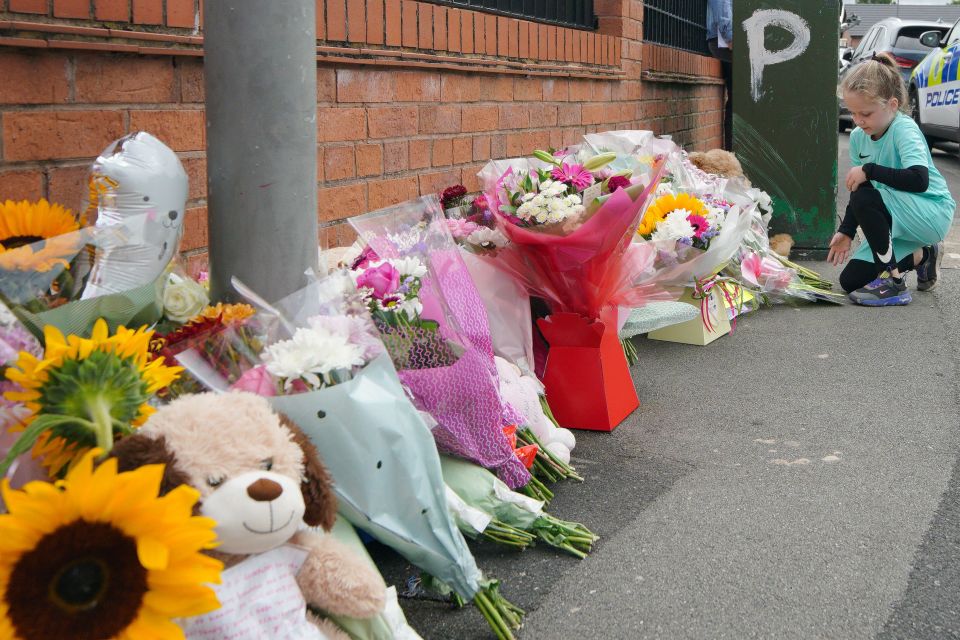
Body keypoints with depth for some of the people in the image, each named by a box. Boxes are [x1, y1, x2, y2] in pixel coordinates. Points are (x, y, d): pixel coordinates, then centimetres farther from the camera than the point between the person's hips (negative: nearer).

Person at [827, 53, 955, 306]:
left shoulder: (904, 129, -21)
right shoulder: (858, 137, 0)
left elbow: (919, 180, -37)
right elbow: (857, 190, 9)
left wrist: (869, 170, -31)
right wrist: (846, 231, 1)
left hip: (932, 213, -8)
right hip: (898, 223, 8)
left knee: (866, 198, -33)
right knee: (850, 281, 1)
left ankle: (893, 284, -21)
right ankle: (922, 255, 20)